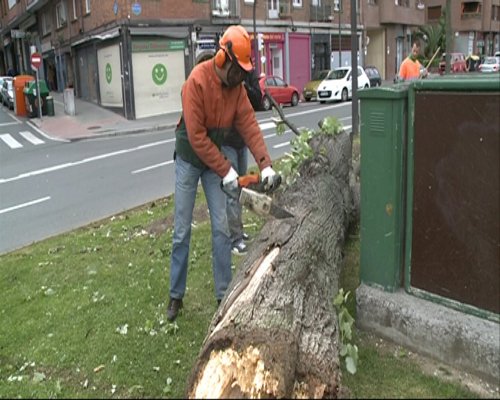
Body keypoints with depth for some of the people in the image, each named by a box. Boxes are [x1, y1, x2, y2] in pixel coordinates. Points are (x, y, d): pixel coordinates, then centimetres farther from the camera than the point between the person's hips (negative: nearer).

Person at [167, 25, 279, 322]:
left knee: (221, 229, 2)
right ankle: (176, 295, 17)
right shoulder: (197, 81, -25)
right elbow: (196, 136, -26)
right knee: (182, 232, 2)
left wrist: (266, 165, -22)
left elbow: (249, 125, -11)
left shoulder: (236, 86, -6)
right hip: (189, 160, -5)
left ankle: (224, 293, 13)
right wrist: (226, 171, -24)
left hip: (214, 160, 5)